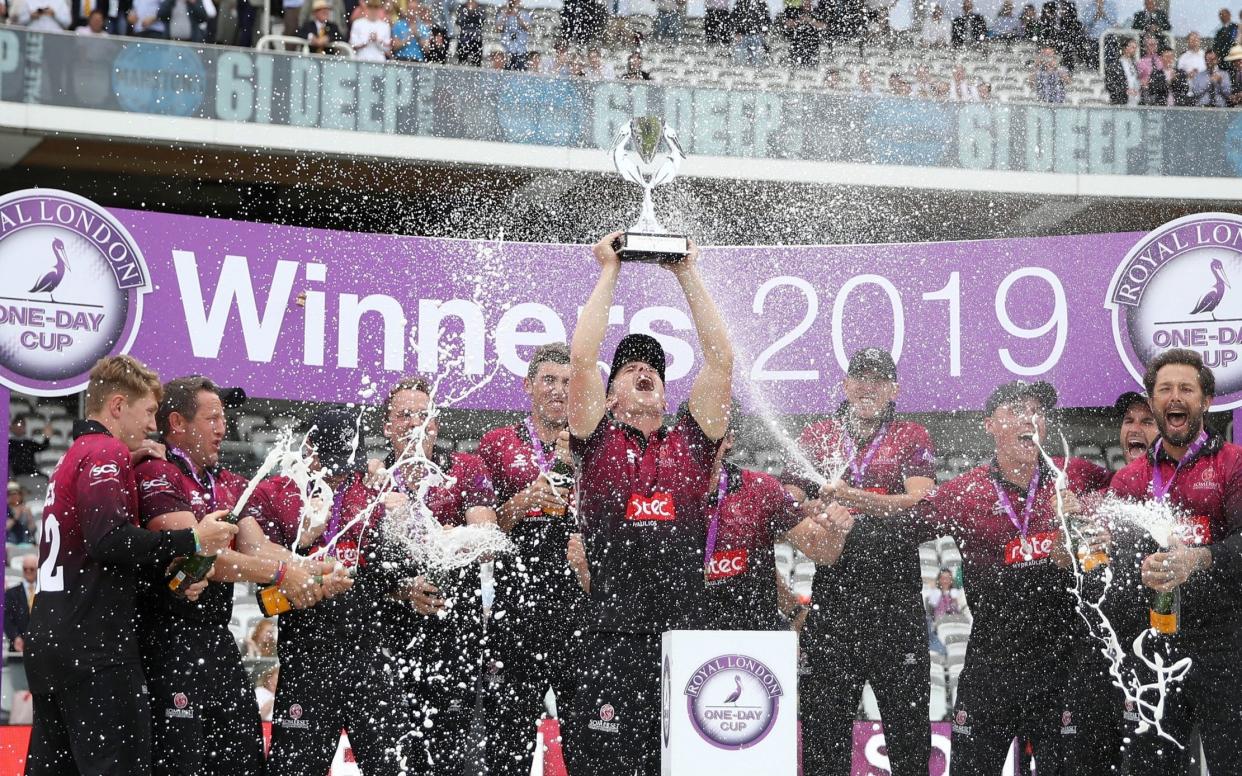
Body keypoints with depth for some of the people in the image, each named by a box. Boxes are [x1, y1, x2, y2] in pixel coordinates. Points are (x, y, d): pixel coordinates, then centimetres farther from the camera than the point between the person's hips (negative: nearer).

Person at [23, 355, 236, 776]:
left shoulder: (74, 457, 22)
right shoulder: (107, 452, -7)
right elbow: (108, 539, -21)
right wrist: (193, 540, -15)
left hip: (47, 641, 10)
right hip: (95, 646, -10)